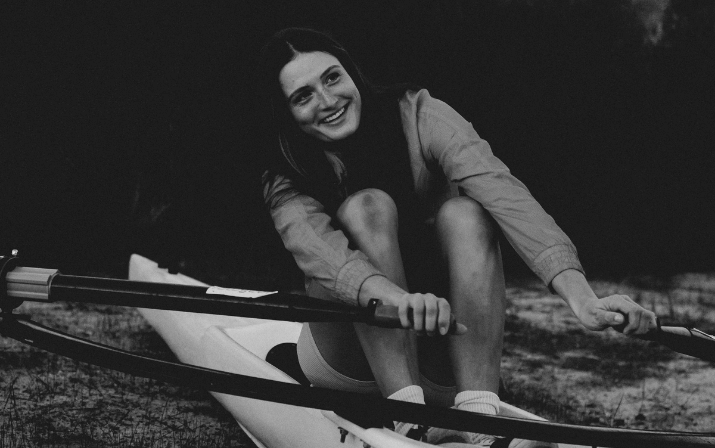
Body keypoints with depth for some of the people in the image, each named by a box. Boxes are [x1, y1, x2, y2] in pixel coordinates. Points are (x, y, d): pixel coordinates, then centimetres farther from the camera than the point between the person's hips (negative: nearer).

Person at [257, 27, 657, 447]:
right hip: (349, 361, 0)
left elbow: (500, 189, -25)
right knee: (367, 206, -25)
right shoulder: (287, 186, -6)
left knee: (465, 213, -26)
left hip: (442, 351, 1)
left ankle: (477, 413, -36)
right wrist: (399, 299, -52)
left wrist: (580, 295, -41)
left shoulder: (416, 116, -8)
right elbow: (321, 254, -29)